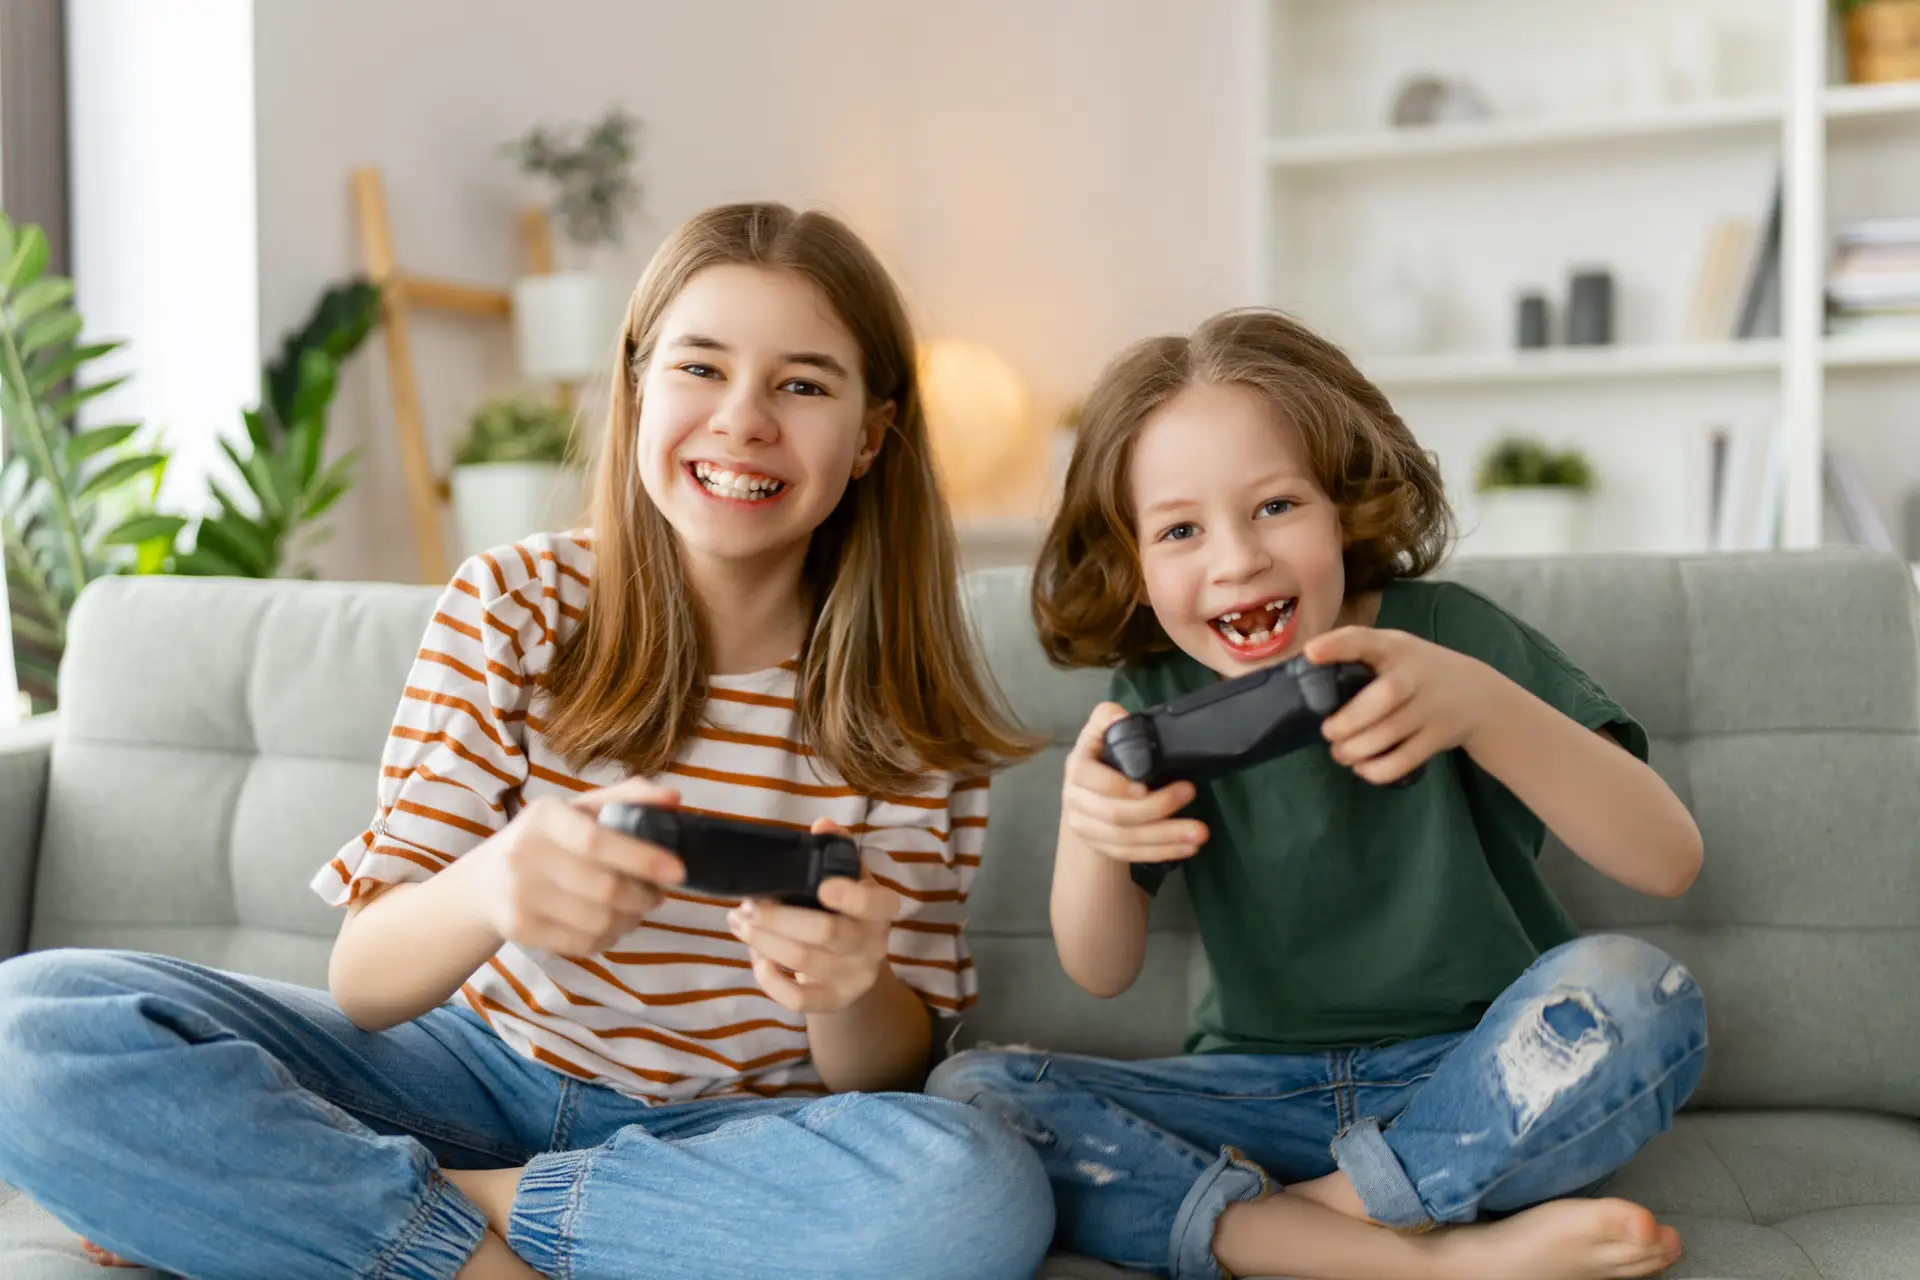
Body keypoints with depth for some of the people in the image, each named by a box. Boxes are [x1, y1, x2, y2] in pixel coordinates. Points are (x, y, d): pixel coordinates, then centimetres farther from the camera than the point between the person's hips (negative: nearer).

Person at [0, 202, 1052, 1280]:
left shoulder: (908, 711, -6)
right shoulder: (513, 605, -7)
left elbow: (893, 1071, -6)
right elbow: (365, 981, -12)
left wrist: (847, 997, -32)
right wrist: (487, 890, -37)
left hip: (728, 1139, 1)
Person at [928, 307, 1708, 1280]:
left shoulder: (1447, 636, -10)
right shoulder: (1158, 698, 0)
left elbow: (1669, 861, -20)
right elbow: (1102, 973, -4)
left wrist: (1482, 705, -38)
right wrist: (1087, 836, -28)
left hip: (1481, 1089, -3)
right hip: (1268, 1095, 3)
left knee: (1632, 994, -32)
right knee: (967, 1090, -18)